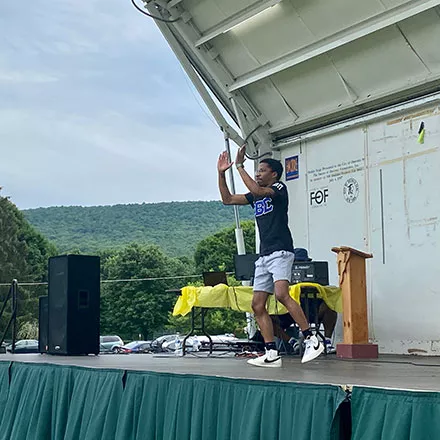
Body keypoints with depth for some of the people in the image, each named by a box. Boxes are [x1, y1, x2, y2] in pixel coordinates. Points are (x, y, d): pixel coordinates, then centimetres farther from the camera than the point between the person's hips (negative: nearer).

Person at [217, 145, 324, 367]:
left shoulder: (279, 189, -1)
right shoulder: (255, 196, 21)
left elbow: (257, 190, -20)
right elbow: (227, 199, 23)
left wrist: (240, 166, -12)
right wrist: (221, 173, 13)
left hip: (280, 251, -9)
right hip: (264, 256, 9)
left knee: (281, 294, -28)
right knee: (258, 305, 1)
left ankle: (312, 340, -25)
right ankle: (272, 354, 2)